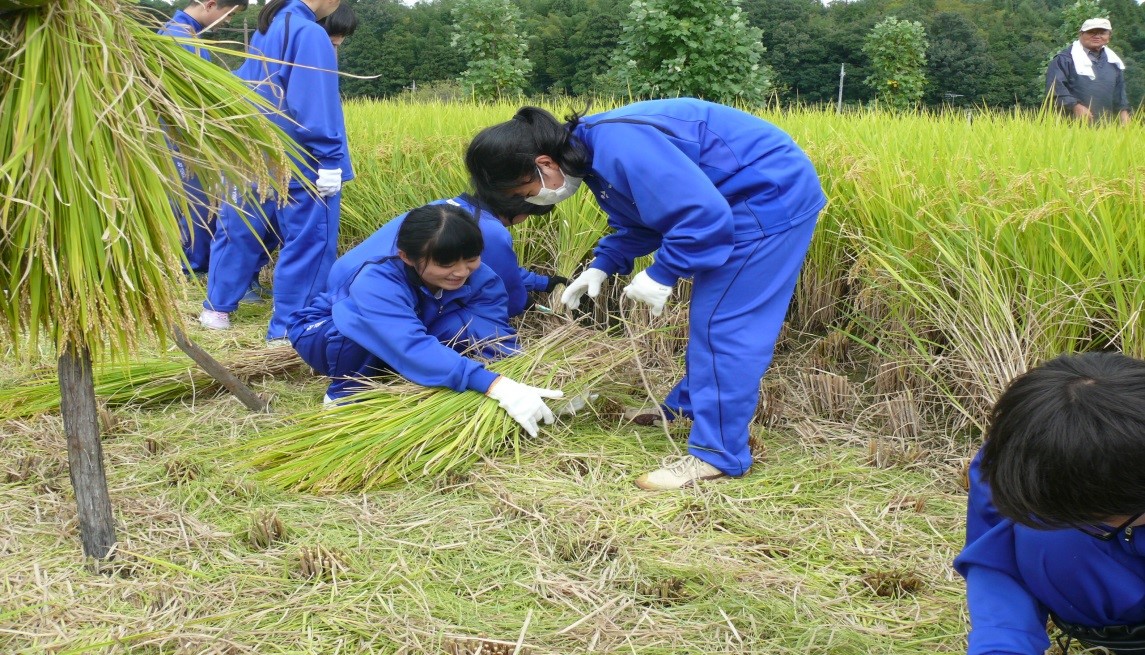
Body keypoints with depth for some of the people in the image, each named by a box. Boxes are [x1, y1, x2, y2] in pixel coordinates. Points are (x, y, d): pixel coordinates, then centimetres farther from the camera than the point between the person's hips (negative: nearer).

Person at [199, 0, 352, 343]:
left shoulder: (266, 28, 14)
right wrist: (329, 160, -19)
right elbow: (314, 107, -20)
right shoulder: (309, 34, -14)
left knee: (241, 233, 18)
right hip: (300, 166, -9)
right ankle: (286, 330, -1)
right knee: (308, 244, -3)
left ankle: (216, 309, 30)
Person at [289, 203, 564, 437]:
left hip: (400, 338, 4)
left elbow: (498, 341, -30)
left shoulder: (479, 277, -22)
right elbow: (412, 348, -54)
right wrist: (495, 385, -64)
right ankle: (343, 396, -11)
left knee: (461, 327, -29)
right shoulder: (375, 280, -40)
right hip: (324, 334, -4)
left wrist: (524, 383, -51)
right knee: (355, 323, -41)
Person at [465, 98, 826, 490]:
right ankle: (690, 405, 37)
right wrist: (601, 267, 6)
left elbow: (703, 213, -31)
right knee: (710, 315, 20)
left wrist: (661, 275, -21)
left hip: (772, 197, -10)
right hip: (754, 198, 10)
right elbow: (638, 221, 19)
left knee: (721, 322, -9)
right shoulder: (596, 152, 5)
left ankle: (718, 456, -4)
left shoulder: (621, 148, -29)